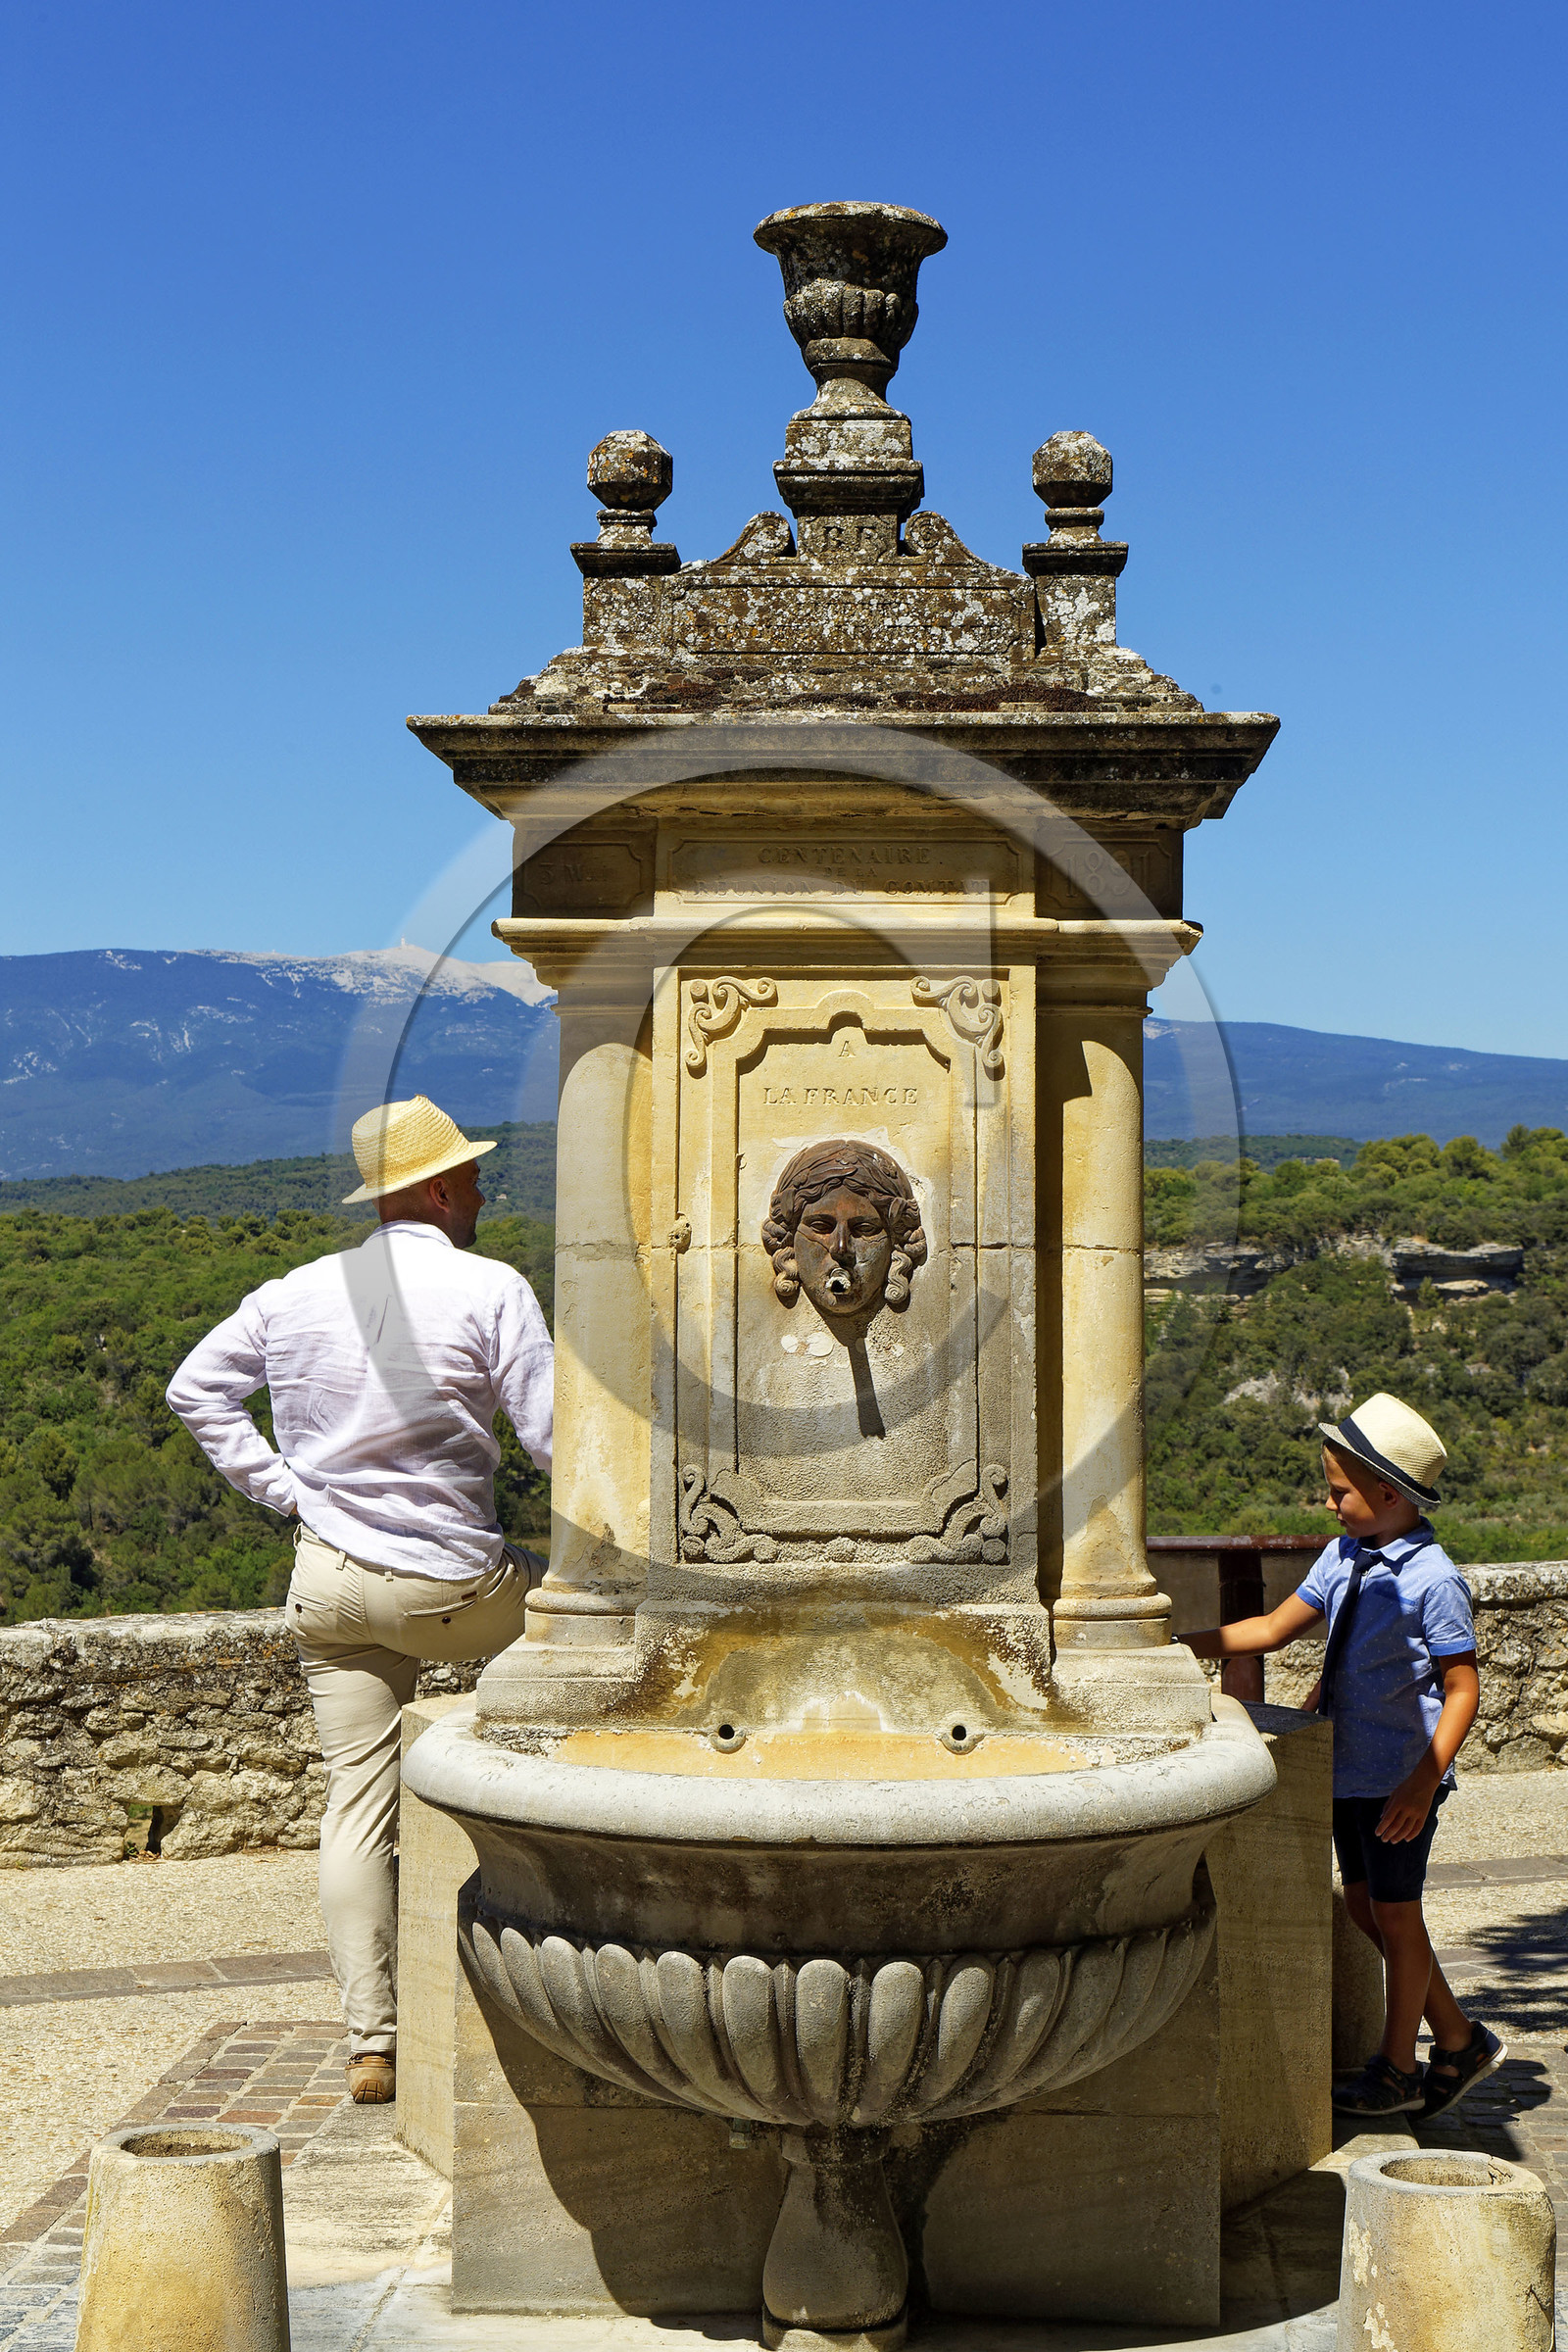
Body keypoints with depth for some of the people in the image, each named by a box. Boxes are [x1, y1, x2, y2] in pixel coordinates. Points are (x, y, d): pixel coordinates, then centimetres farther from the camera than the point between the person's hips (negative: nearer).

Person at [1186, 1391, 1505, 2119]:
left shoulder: (1433, 1579, -16)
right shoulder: (1342, 1558, 5)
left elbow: (1462, 1689, -15)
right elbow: (1273, 1629, 13)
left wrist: (1423, 1782, -20)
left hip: (1402, 1778, -8)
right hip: (1348, 1767, 8)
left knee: (1395, 1915, 4)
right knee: (1363, 1908, 13)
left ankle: (1397, 2070, 20)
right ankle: (1458, 2039, 28)